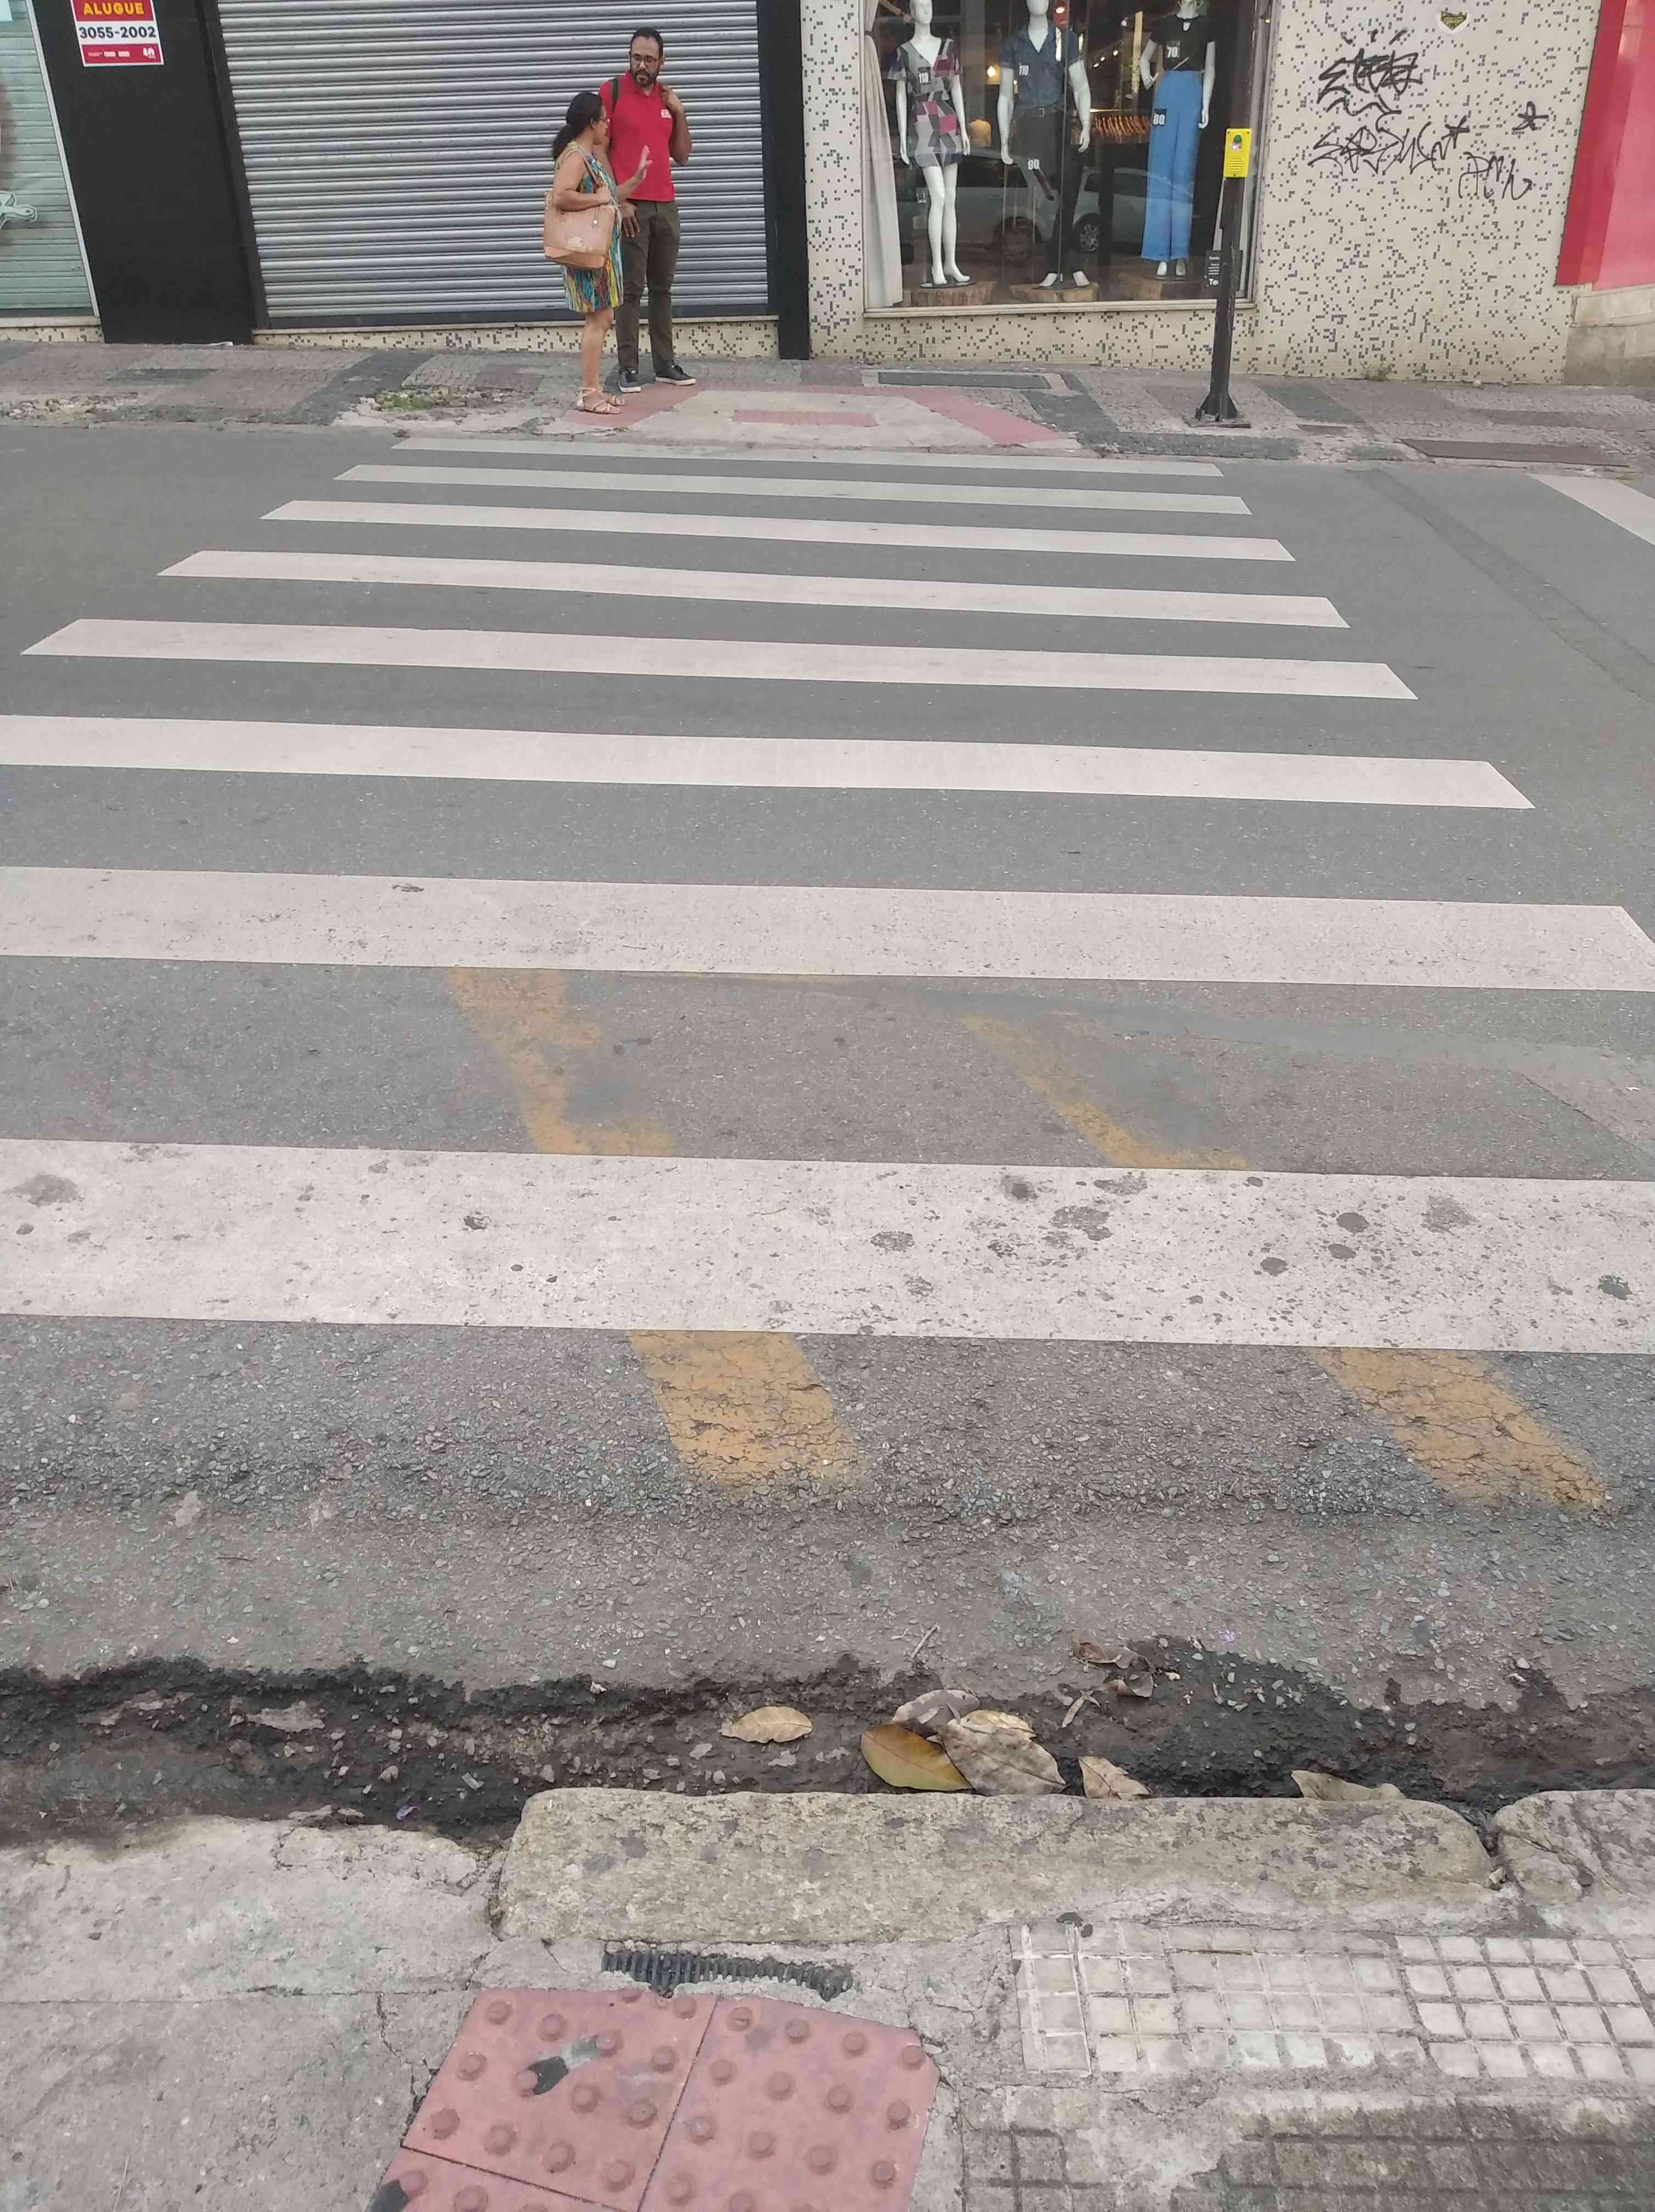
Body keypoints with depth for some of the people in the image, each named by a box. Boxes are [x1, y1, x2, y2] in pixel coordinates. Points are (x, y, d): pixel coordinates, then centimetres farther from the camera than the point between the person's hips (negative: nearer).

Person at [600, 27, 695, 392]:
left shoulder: (667, 96, 14)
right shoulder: (612, 91, -2)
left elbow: (681, 156, 17)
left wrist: (679, 113, 4)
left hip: (666, 206, 5)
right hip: (629, 206, -5)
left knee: (663, 287, 7)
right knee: (631, 289, -5)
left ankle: (665, 363, 12)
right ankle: (628, 368, -3)